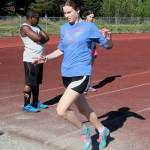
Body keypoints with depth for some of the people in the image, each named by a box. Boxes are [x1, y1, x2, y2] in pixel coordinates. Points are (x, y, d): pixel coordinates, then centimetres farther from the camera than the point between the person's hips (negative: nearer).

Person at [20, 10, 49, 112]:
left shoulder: (37, 27, 16)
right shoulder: (25, 27, -13)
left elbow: (46, 37, 6)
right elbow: (38, 38, -23)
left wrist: (40, 38, -11)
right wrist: (42, 37, -2)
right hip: (30, 60, -9)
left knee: (37, 82, 15)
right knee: (30, 83, -5)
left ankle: (35, 102, 26)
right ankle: (26, 105, 2)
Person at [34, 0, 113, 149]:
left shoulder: (89, 27, -6)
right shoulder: (64, 28, 8)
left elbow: (108, 46, -1)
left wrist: (108, 39, -23)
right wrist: (45, 58, 6)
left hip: (81, 74, -6)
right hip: (66, 74, 6)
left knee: (61, 110, -16)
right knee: (83, 109, 18)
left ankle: (84, 130, 9)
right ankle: (102, 130, 42)